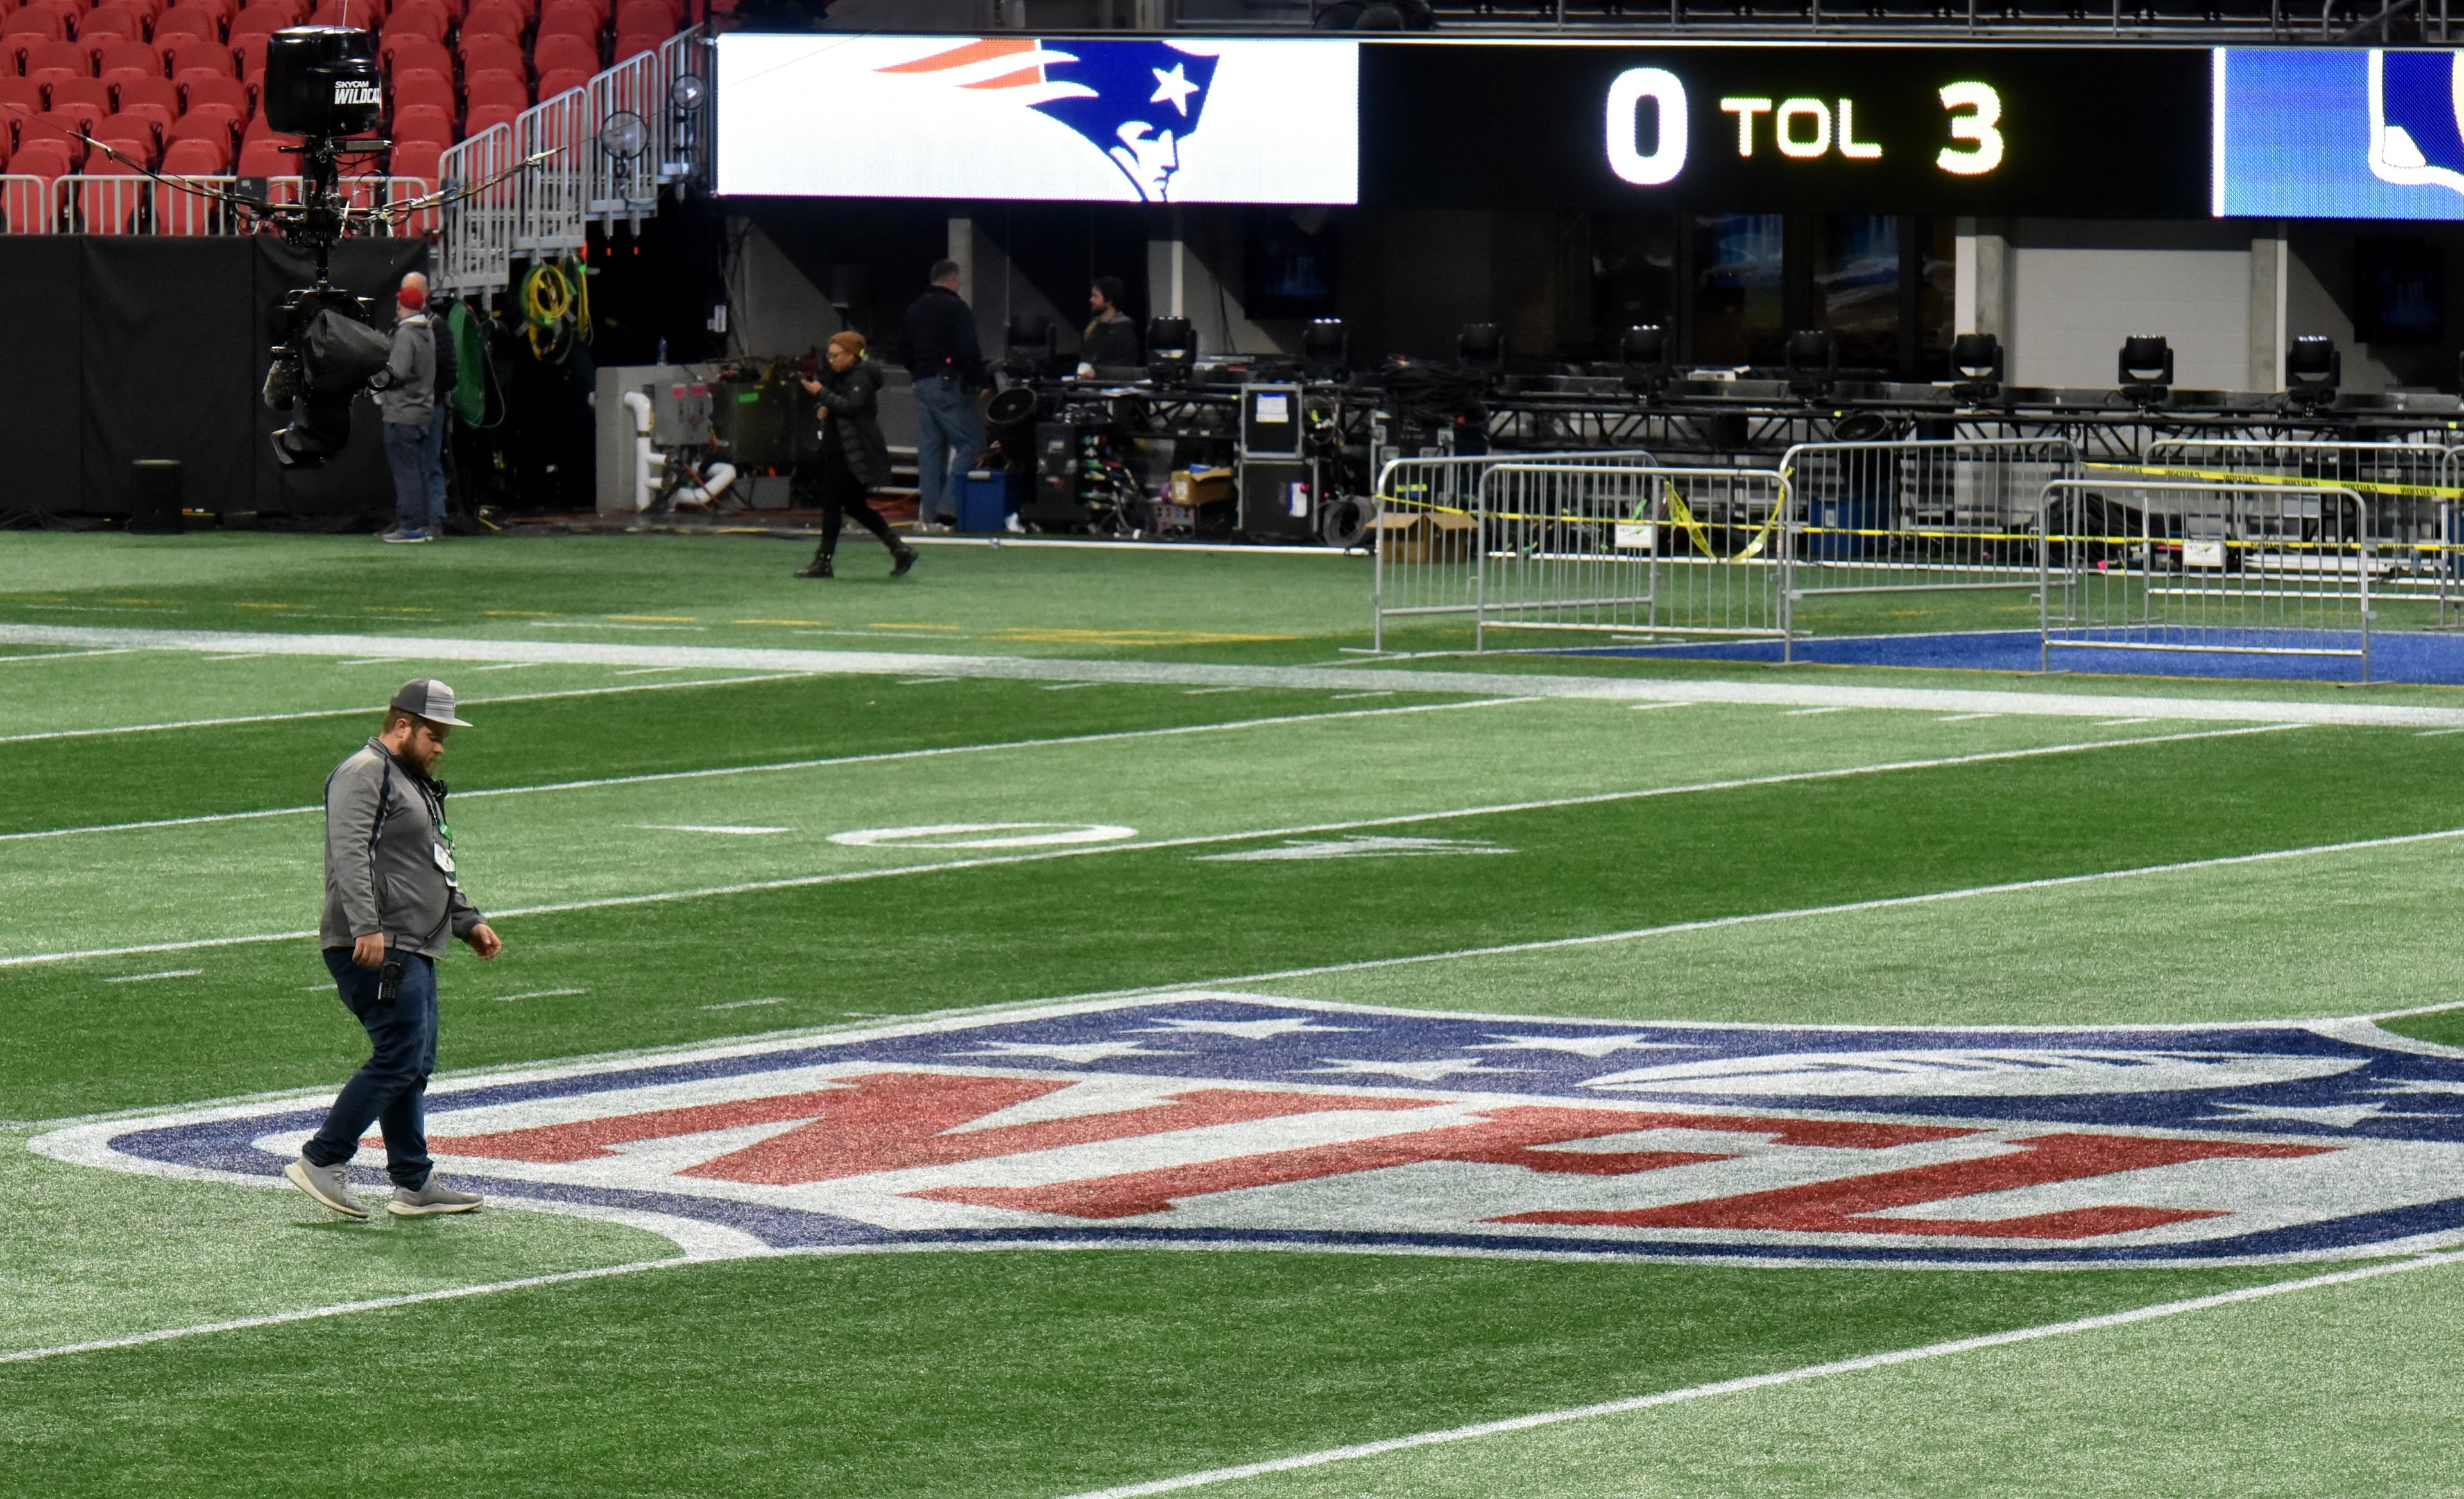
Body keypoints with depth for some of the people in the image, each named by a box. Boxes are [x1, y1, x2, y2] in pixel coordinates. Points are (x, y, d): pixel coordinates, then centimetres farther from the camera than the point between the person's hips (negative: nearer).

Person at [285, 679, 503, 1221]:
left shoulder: (415, 784, 26)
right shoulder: (365, 774, -9)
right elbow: (349, 853, -22)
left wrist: (469, 922, 30)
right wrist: (367, 928, -31)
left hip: (414, 952, 11)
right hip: (376, 952, -11)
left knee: (412, 1066, 10)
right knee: (399, 1058, -15)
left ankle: (414, 1184, 13)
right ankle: (322, 1162, -11)